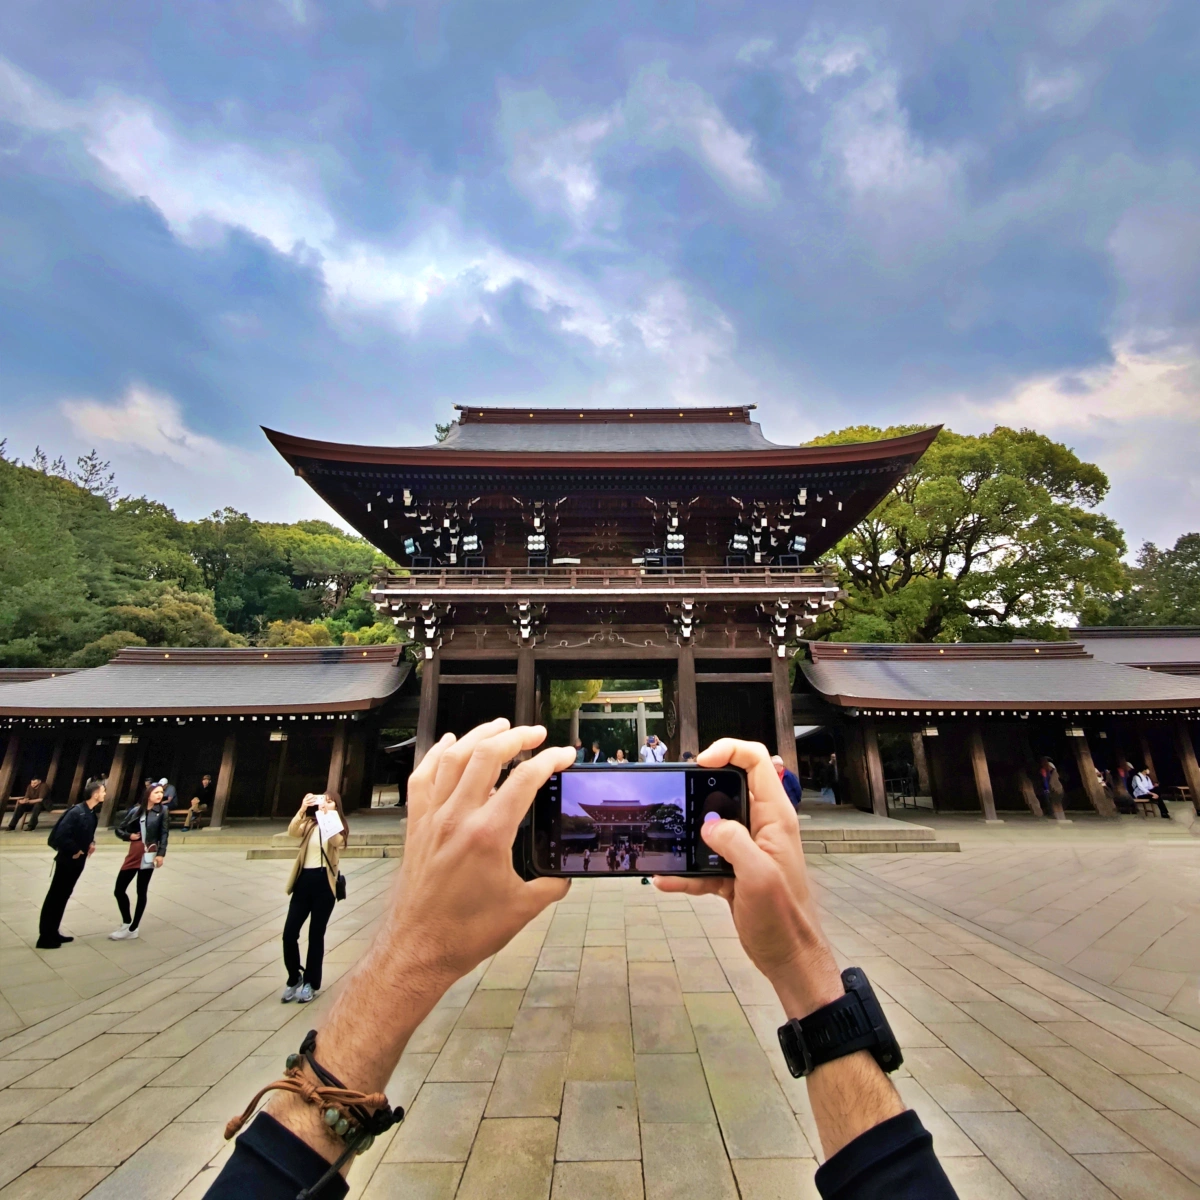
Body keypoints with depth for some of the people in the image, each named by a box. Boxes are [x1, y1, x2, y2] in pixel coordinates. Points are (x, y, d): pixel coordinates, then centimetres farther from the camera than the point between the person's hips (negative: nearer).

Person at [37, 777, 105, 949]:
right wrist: (74, 851, -17)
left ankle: (53, 933, 28)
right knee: (54, 897, 4)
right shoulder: (76, 812, -23)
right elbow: (60, 835, -27)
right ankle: (45, 937, 14)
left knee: (63, 896, 17)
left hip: (78, 861, 9)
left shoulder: (92, 814, 5)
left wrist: (91, 843, 2)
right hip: (67, 861, -8)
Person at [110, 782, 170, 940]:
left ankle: (132, 929, 16)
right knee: (119, 890, 8)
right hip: (134, 854, 4)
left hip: (148, 855, -4)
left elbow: (164, 834, -6)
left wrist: (161, 854, -15)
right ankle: (126, 923, 28)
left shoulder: (162, 812, -2)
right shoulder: (136, 810, 5)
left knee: (142, 892, 5)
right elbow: (119, 829, 13)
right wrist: (129, 836, -7)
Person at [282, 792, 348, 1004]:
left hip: (324, 883, -3)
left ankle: (310, 983, 23)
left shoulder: (338, 826, 3)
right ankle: (294, 979, 25)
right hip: (304, 881, 3)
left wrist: (328, 814, -30)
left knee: (316, 935, 5)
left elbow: (336, 841, -20)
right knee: (289, 933, 1)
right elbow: (292, 832, -9)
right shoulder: (309, 824, 12)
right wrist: (302, 810, -26)